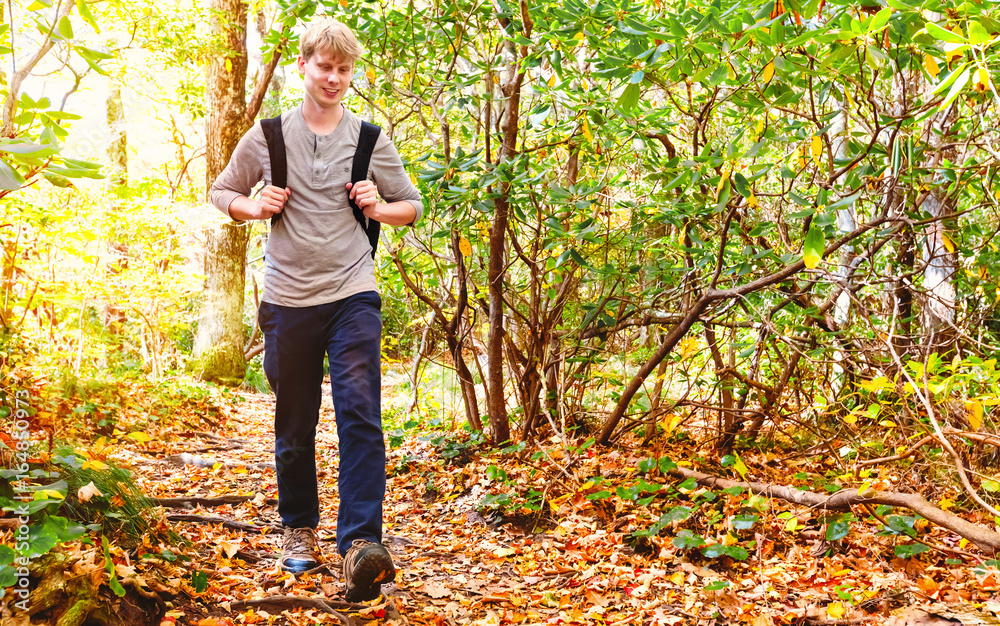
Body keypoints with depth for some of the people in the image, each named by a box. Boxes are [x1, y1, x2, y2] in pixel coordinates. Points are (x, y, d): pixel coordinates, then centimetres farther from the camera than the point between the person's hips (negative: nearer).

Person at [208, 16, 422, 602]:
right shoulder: (267, 136, 5)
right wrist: (254, 207, -4)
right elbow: (223, 192, 17)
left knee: (360, 411, -16)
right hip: (288, 298, 1)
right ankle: (299, 528, 30)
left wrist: (378, 208, -7)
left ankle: (361, 542, -18)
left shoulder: (371, 140, 5)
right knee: (294, 426, 10)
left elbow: (413, 205, 15)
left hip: (353, 295, -1)